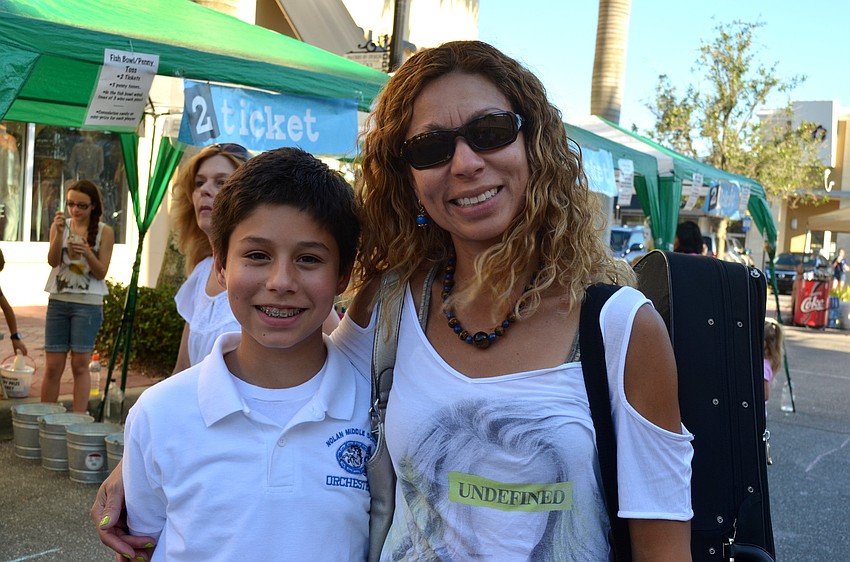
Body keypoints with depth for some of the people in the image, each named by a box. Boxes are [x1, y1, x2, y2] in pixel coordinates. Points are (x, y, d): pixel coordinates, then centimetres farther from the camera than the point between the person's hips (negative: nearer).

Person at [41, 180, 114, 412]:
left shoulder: (104, 232, -1)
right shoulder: (60, 226, 6)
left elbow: (101, 273, -4)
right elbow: (53, 261, -6)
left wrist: (87, 252, -21)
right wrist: (59, 233, -19)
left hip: (88, 304, -2)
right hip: (58, 301, 2)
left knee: (80, 364, -1)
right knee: (52, 366, 5)